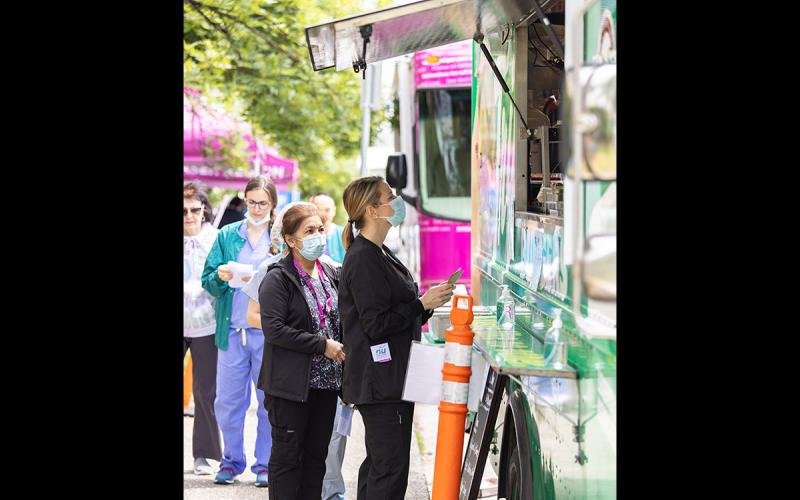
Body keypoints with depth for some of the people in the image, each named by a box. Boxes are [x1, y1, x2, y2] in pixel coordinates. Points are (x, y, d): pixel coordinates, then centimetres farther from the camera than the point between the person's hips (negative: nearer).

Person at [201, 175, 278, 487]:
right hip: (232, 329, 2)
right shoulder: (227, 236, 10)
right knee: (227, 402, 4)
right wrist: (220, 277, -14)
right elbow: (208, 282, 7)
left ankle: (265, 465, 12)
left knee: (269, 401, 2)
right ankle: (232, 461, 18)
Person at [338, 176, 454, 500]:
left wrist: (427, 303, 8)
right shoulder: (362, 260, -16)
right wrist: (422, 304, -15)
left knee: (377, 464, 14)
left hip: (393, 379, 11)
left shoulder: (380, 254, 16)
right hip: (382, 383, -11)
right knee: (392, 467, -10)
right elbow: (376, 325, -20)